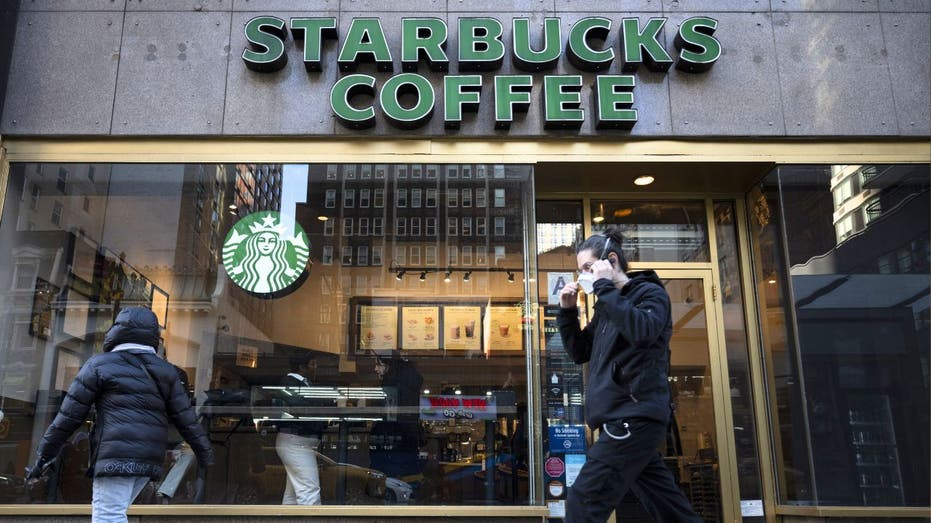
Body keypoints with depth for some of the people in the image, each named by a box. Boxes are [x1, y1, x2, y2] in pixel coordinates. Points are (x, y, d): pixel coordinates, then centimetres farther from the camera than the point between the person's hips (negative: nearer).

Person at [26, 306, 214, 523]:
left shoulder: (100, 365, 2)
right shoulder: (165, 371, 13)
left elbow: (69, 415, 2)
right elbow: (186, 418, 10)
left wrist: (44, 455, 10)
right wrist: (205, 455, 15)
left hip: (117, 456, -6)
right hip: (149, 459, 6)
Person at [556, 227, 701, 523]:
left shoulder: (650, 292, -3)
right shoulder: (608, 305, 19)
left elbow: (642, 331, -25)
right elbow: (580, 353, 22)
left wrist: (605, 287, -18)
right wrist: (567, 311, 9)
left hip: (635, 416, -9)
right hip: (625, 417, 9)